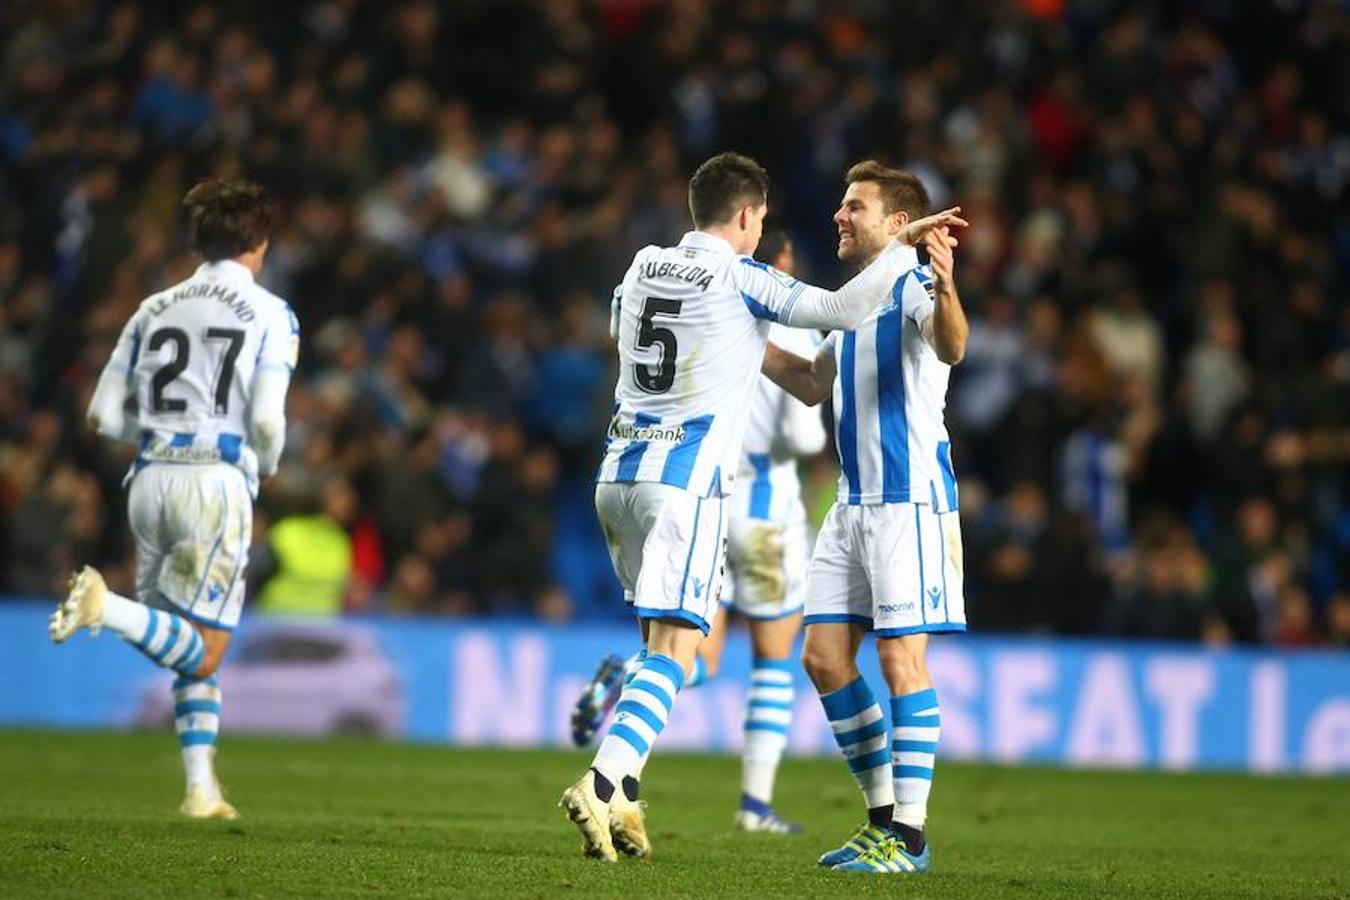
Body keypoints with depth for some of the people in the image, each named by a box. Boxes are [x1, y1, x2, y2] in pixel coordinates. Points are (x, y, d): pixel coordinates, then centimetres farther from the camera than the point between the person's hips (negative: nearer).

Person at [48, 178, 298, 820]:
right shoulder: (271, 315, -1)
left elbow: (104, 415, 9)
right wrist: (266, 464, 11)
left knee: (194, 653, 15)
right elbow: (266, 421, -11)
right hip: (218, 482, -6)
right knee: (202, 653, -5)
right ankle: (105, 606, -28)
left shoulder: (154, 310, 12)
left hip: (150, 479, 6)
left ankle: (201, 789, 9)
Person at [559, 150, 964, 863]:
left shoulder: (643, 266, 12)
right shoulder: (740, 280, -7)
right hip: (683, 482, -7)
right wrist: (904, 245, -4)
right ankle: (601, 784, -26)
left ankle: (619, 799, 9)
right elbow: (843, 310, -14)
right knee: (673, 651, -9)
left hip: (618, 470, 7)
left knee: (662, 639, 17)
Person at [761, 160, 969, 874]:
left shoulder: (916, 288, -9)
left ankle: (909, 834, -6)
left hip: (911, 500, -9)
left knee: (901, 657, -9)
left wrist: (946, 292, -52)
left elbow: (950, 347, -31)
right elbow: (813, 384, 30)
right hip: (854, 504, 9)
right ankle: (883, 817, 14)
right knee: (824, 658, 5)